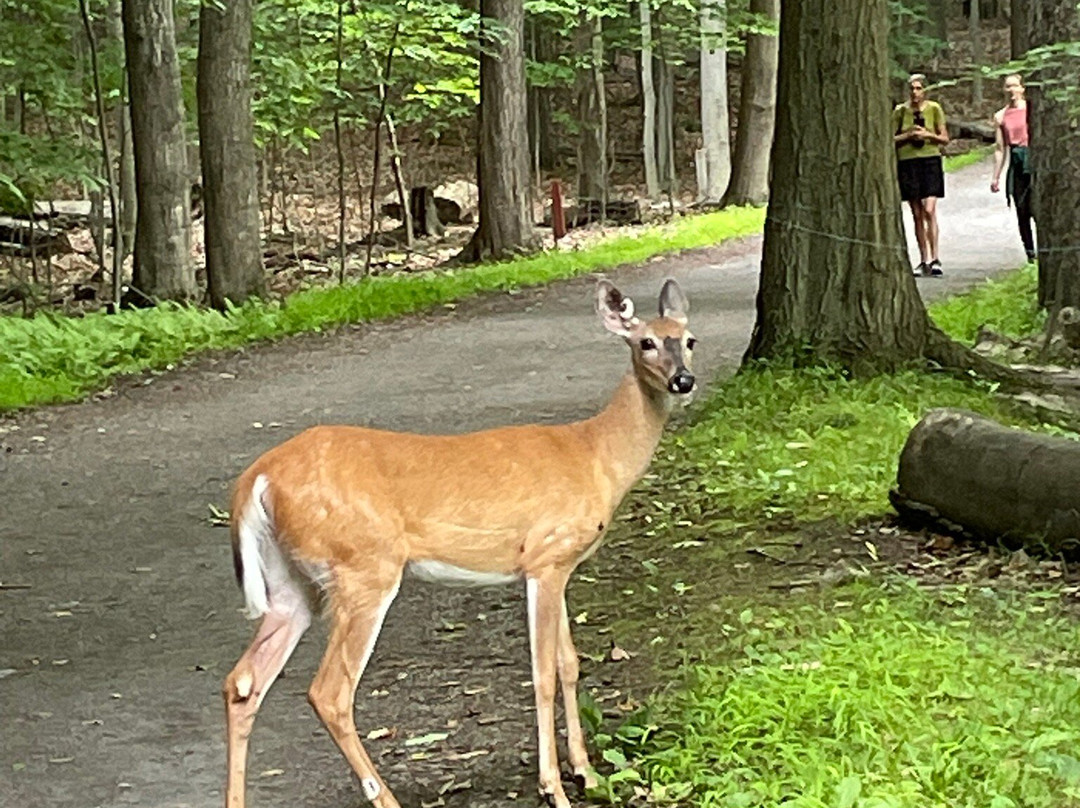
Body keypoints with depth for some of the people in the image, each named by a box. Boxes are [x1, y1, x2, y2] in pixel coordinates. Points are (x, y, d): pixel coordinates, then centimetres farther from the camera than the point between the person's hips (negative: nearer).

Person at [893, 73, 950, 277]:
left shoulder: (934, 109, 4)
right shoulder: (900, 111, 6)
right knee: (917, 214, 4)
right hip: (907, 163, 2)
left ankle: (934, 258, -14)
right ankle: (923, 260, 10)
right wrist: (909, 135, -10)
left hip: (930, 161, -2)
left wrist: (928, 134, -10)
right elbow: (891, 140, 7)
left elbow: (945, 138, 7)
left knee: (929, 210, -15)